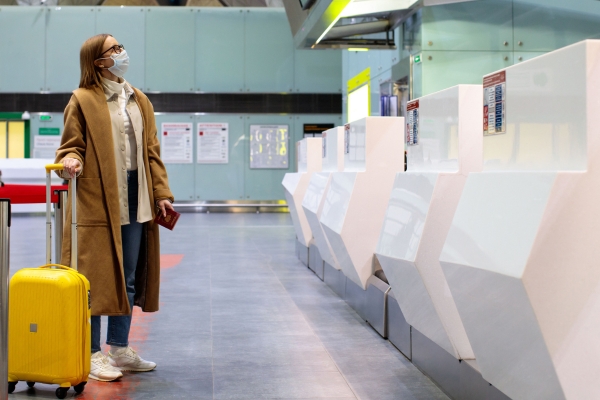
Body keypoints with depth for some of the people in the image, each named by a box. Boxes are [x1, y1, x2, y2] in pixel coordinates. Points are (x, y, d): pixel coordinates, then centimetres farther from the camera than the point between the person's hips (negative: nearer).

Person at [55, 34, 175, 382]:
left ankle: (120, 349, 22)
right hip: (97, 201, -6)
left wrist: (161, 192, 6)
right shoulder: (83, 101, -2)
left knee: (129, 278, 11)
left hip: (136, 201, 6)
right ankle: (92, 354, 8)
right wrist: (71, 160, -24)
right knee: (96, 278, -2)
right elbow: (71, 145, -1)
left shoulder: (140, 101, 16)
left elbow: (152, 151, 15)